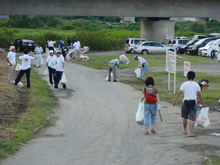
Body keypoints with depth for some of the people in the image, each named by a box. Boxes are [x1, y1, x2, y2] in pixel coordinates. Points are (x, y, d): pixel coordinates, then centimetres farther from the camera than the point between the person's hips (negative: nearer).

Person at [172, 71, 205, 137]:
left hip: (185, 102, 1)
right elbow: (199, 95, 2)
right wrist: (202, 103, 12)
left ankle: (185, 130, 34)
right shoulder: (196, 85, 1)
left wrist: (174, 101, -6)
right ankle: (190, 133, -11)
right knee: (192, 119, -2)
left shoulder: (184, 84, -2)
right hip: (193, 103, -1)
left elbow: (179, 93, -7)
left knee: (185, 117, 19)